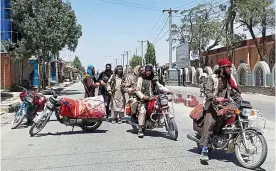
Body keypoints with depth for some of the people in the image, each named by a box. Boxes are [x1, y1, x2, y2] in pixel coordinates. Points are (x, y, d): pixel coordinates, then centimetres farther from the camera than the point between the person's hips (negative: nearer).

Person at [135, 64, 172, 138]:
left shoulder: (154, 79, 19)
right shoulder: (141, 79, 3)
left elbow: (160, 86, 15)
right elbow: (137, 90, -3)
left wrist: (167, 91, -1)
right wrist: (143, 96, -18)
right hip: (144, 99, -5)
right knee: (142, 111, -28)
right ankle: (140, 130, -23)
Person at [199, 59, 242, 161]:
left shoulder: (229, 79, 17)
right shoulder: (212, 78, -3)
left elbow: (235, 92, 14)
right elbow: (207, 91, -13)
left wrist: (241, 102, -3)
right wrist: (215, 98, -31)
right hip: (212, 105, -7)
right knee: (209, 124, -20)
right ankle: (204, 150, -22)